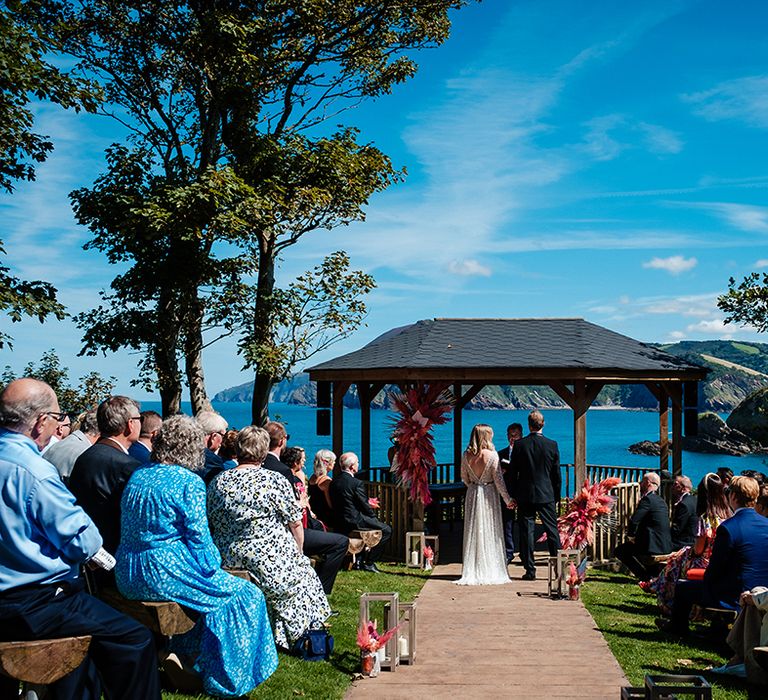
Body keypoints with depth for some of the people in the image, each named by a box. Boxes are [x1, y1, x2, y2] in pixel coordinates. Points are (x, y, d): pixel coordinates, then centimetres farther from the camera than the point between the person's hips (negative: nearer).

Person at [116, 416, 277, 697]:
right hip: (164, 576, -8)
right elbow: (199, 538, -15)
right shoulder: (190, 483, -13)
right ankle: (223, 680, 14)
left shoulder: (138, 475, 9)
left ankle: (183, 655, 30)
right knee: (245, 595, 8)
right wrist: (213, 567, 3)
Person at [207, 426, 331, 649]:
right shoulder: (274, 480, -11)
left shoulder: (217, 483, 1)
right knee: (304, 571, 25)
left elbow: (211, 527, 10)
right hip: (273, 565, -5)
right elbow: (296, 524, -5)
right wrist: (297, 555, 11)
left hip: (228, 564, 5)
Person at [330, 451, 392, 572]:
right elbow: (365, 505, -13)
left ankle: (362, 558, 29)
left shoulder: (334, 481, 6)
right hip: (354, 521, -9)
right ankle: (368, 562, 4)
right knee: (386, 530, 3)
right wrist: (373, 515, 6)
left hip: (339, 522, 9)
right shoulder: (356, 483, -18)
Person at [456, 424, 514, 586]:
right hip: (489, 495, -3)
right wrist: (507, 500, -4)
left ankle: (471, 572, 12)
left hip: (472, 495, 3)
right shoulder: (492, 455, -14)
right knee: (490, 533, 6)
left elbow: (464, 478, 7)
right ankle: (491, 571, 9)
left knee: (473, 532, 10)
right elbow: (498, 480, -12)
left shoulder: (466, 455, -3)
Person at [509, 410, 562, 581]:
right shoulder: (552, 445, -3)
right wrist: (557, 496, 11)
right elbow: (557, 474, 1)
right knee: (552, 530, 7)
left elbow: (513, 472, -2)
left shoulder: (519, 445, -5)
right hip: (546, 495, 1)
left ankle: (530, 570, 6)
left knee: (526, 532, 4)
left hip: (524, 495, -1)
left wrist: (513, 495, 7)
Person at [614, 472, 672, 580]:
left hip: (654, 546, -10)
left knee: (618, 550, 0)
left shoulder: (647, 500, -15)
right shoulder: (661, 500, 15)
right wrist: (635, 536, 17)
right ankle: (654, 571, 22)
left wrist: (631, 536, -2)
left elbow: (634, 521, -20)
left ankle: (646, 576, -2)